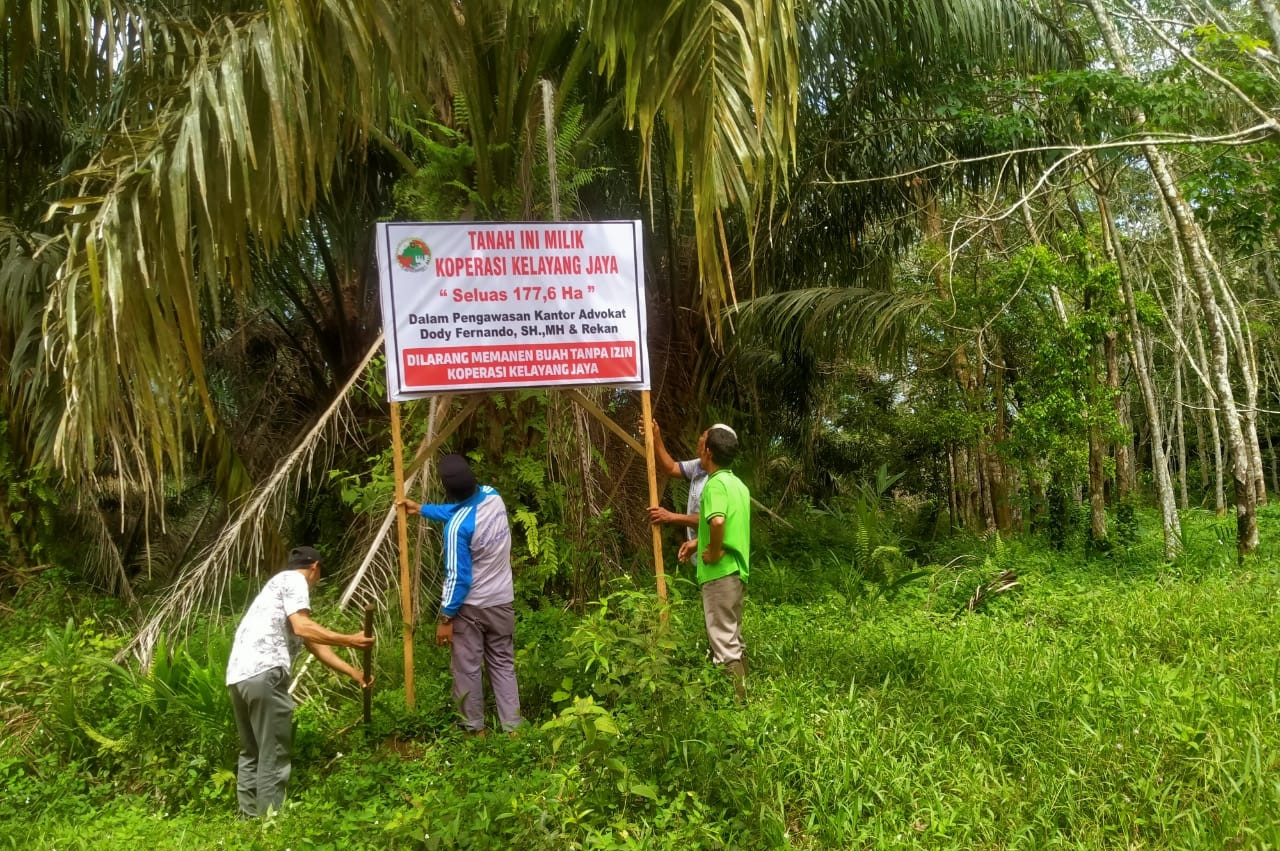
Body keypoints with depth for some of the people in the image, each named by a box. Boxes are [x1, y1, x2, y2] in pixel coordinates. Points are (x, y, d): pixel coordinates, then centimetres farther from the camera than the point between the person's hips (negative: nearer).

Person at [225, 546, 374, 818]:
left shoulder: (280, 585, 30)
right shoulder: (294, 580, 2)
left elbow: (314, 644, 29)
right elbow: (303, 627, -13)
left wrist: (353, 672, 27)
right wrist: (349, 641, -9)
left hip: (239, 675, 10)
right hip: (264, 673, -10)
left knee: (251, 754, 18)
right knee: (273, 757, -4)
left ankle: (251, 819, 23)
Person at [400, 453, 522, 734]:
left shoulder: (457, 527, -27)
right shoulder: (492, 497, -7)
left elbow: (458, 578, -22)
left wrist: (446, 617, -11)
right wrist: (421, 508, 21)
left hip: (471, 606, -6)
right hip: (503, 601, 6)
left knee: (466, 669, 12)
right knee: (503, 665, 16)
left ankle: (474, 729, 24)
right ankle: (512, 727, 19)